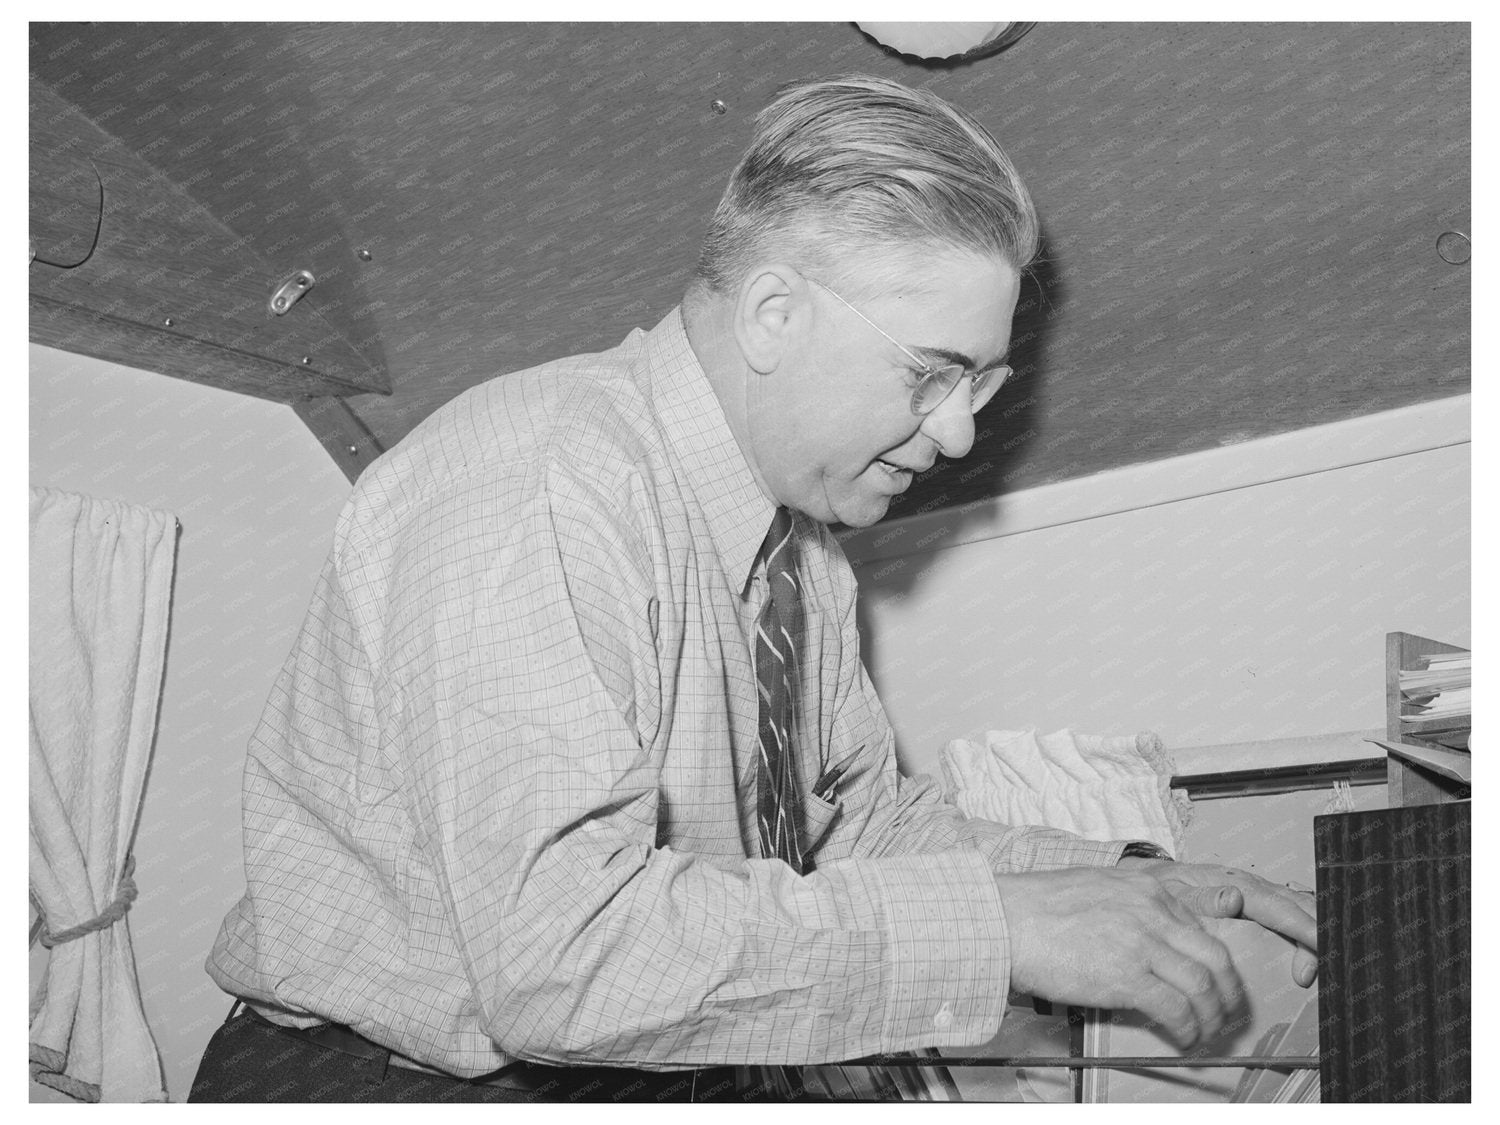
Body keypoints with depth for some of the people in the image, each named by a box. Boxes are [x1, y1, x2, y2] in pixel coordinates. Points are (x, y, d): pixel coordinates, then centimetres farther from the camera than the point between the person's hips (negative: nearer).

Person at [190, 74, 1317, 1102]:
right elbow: (558, 949, -30)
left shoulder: (807, 537, 7)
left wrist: (1124, 884, 0)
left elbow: (863, 815, 14)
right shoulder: (535, 488, -22)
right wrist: (992, 922, -27)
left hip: (672, 1078, 7)